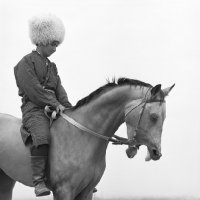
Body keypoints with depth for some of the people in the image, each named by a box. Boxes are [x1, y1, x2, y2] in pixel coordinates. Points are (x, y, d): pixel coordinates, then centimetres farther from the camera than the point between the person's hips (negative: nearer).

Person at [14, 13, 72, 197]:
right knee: (41, 136, -36)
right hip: (34, 108, -8)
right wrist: (55, 104, -18)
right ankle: (39, 181, -41)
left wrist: (69, 108, -4)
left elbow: (59, 90, 14)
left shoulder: (51, 66, 23)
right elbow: (33, 89, -12)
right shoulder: (26, 63, -1)